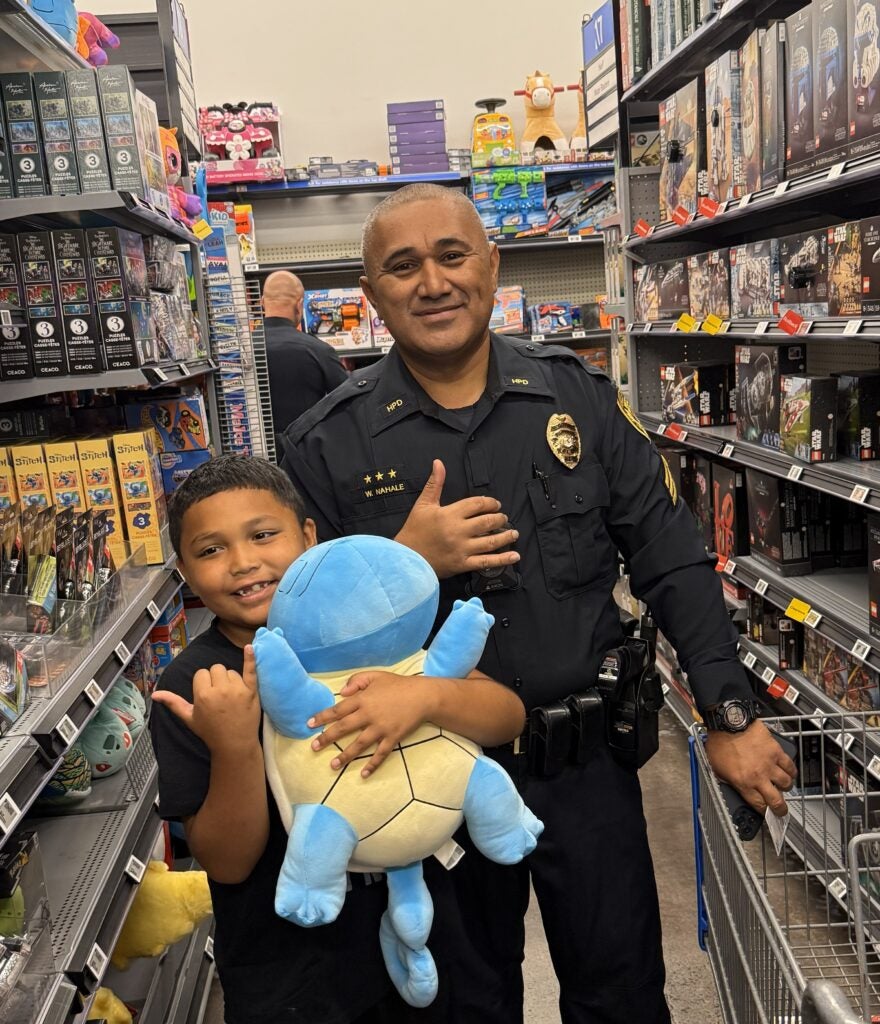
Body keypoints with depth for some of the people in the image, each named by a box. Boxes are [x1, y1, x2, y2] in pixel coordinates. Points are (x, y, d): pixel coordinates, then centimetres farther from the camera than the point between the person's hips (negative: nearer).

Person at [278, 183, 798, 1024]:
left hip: (588, 761, 1)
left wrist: (731, 717, -2)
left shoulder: (579, 396, -4)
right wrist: (406, 563, -23)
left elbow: (671, 563, -1)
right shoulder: (328, 445, -9)